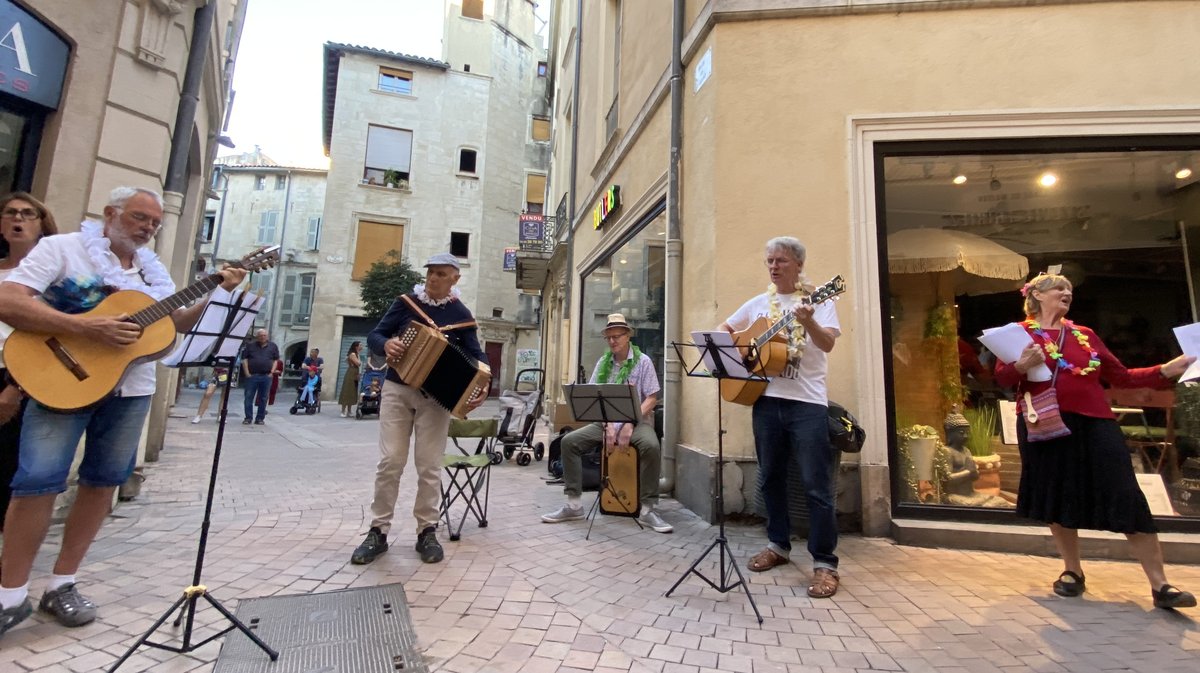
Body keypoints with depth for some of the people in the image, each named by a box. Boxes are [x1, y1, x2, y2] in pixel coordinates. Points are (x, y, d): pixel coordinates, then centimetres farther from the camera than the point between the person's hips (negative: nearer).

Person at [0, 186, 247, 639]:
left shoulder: (154, 270, 12)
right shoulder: (61, 248, -4)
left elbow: (179, 322, 12)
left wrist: (219, 293, -2)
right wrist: (87, 327, -25)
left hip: (130, 388, 5)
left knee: (103, 480, 7)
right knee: (39, 479, -8)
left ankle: (62, 585, 20)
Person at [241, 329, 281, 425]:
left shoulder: (273, 346, 8)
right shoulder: (250, 345, 6)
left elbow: (276, 360, 9)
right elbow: (244, 359, 4)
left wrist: (272, 372, -1)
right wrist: (247, 373, -5)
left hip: (266, 376, 1)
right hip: (251, 375, 0)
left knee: (263, 399, 5)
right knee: (248, 397, 1)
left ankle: (260, 418, 13)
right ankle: (248, 417, 11)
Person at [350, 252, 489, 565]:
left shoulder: (461, 315, 3)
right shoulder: (406, 302, 4)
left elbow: (476, 355, -2)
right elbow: (374, 335, 5)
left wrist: (482, 385, -21)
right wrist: (386, 344, -19)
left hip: (436, 397, 0)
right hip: (397, 390, 1)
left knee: (429, 466, 1)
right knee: (390, 461, 0)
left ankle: (427, 532, 14)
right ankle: (378, 532, 12)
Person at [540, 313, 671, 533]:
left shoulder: (643, 361, -3)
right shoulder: (603, 363, 8)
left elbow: (652, 399, -7)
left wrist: (630, 424, -18)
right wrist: (608, 425, -11)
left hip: (638, 421, -4)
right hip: (607, 422, 4)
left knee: (651, 446, -36)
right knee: (569, 441, -14)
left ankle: (647, 509, -19)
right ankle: (573, 504, -5)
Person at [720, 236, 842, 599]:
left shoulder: (817, 300, 1)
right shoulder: (758, 303, 13)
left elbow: (828, 344, -13)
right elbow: (723, 330, 20)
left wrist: (808, 323, -32)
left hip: (807, 402, -4)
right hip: (765, 399, 5)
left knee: (817, 484, -3)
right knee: (770, 477, 13)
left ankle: (825, 563, 9)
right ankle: (778, 545, 29)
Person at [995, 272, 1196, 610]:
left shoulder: (1085, 335, 16)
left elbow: (1121, 377, 14)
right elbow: (1002, 377, -6)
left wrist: (1166, 371, 3)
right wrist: (1022, 366, -26)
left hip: (1094, 425, 3)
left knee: (1127, 500, -1)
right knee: (1059, 500, 8)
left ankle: (1160, 585, 10)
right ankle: (1073, 571, 24)